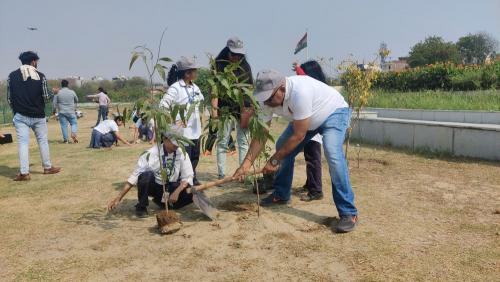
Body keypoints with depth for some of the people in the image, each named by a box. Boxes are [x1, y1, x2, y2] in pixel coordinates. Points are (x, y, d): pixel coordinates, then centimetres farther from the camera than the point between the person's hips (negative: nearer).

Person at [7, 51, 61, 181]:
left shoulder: (12, 76, 1)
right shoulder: (40, 76, -3)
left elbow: (9, 98, 2)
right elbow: (46, 97, -5)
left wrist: (16, 109, 17)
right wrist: (51, 92, 17)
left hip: (21, 116, 0)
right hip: (38, 115, 0)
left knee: (23, 142, -1)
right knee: (43, 140, 12)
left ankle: (24, 173, -5)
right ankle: (47, 167, 21)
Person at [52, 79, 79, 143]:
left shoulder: (58, 93, -1)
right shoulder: (72, 92, -1)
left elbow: (54, 103, 2)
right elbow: (76, 100, 14)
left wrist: (54, 110, 15)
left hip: (62, 112, 0)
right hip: (71, 112, 0)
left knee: (63, 125, 5)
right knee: (74, 123, 11)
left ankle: (65, 139, 4)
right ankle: (73, 134, -16)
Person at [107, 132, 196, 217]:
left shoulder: (182, 154, -15)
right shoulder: (151, 154, -21)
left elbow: (188, 177, -14)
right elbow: (134, 176, -19)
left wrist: (177, 192, -32)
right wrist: (118, 198, -22)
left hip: (171, 188, 2)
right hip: (154, 186, -2)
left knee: (191, 193, -26)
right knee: (146, 175, -35)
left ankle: (162, 202, 3)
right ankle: (141, 207, -9)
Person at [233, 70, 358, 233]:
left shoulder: (299, 92, -41)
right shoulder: (267, 99, -18)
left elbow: (299, 135, -33)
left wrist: (274, 161, -25)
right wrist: (247, 163, -22)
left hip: (335, 112, -7)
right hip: (305, 119, 8)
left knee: (333, 155, -28)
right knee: (283, 147, 2)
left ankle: (348, 213, -18)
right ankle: (281, 195, 22)